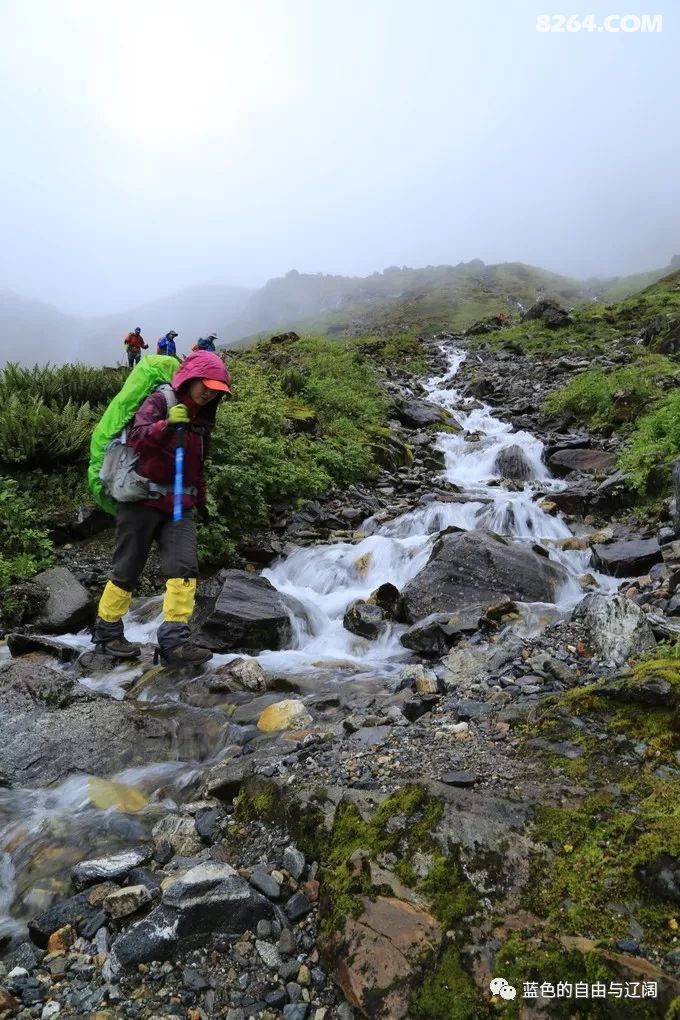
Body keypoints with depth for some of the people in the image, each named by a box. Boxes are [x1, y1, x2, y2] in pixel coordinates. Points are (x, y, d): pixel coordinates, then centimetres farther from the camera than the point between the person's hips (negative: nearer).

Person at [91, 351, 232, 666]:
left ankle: (174, 641, -10)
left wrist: (201, 500, 26)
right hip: (143, 499, -6)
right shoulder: (159, 401, -7)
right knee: (126, 571, 3)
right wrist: (167, 425, -42)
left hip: (180, 504, 6)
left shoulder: (202, 419, 14)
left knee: (184, 568, -10)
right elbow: (136, 438, -25)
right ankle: (106, 635, 20)